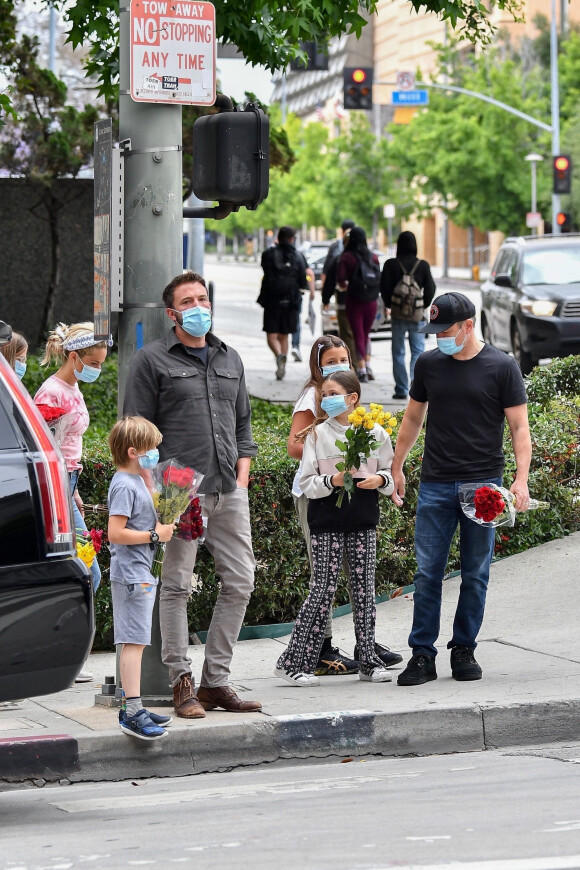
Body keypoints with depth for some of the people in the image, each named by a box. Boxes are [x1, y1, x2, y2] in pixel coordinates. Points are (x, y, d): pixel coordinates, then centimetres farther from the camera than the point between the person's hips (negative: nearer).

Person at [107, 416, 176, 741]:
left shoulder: (137, 481, 17)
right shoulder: (125, 486, -15)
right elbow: (116, 533, -22)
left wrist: (162, 523, 11)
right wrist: (155, 535, -17)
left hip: (140, 573, 11)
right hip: (131, 574, -11)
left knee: (136, 643, 14)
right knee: (134, 642, -12)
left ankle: (132, 708, 19)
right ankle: (132, 713, -14)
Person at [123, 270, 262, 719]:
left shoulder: (230, 359, 18)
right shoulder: (152, 360, 1)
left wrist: (242, 475, 10)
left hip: (229, 492, 6)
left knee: (240, 582, 3)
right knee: (177, 586, -3)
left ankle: (216, 681, 11)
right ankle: (182, 682, 4)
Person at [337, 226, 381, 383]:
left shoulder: (347, 257, -9)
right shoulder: (373, 257, 1)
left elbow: (340, 278, -16)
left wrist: (343, 285, 3)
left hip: (354, 301, -3)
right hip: (371, 301, 3)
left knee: (358, 335, 0)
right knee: (365, 334, 17)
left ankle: (362, 370, -12)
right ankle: (362, 367, 25)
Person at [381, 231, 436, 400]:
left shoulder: (391, 265, -5)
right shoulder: (423, 265, -2)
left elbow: (385, 288, -4)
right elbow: (430, 289, 0)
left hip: (398, 314, -1)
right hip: (417, 314, 1)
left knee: (398, 353, 7)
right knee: (418, 351, 6)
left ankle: (401, 389, 4)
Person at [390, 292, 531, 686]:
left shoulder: (502, 367, -2)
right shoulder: (429, 364, 8)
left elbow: (519, 427, -2)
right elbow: (413, 418, 19)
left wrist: (521, 480, -12)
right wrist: (397, 468, 17)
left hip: (483, 484, -2)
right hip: (435, 484, 2)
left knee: (476, 575, 4)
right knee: (428, 572, -2)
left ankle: (464, 650, 15)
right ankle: (422, 655, 2)